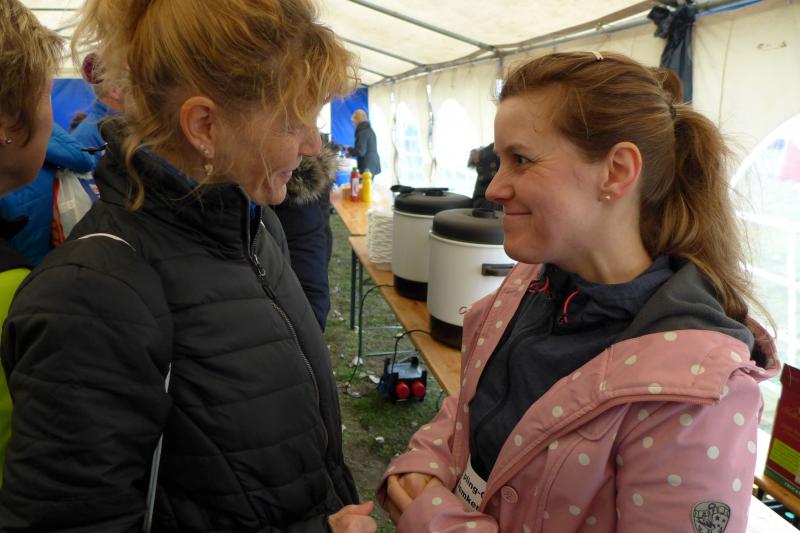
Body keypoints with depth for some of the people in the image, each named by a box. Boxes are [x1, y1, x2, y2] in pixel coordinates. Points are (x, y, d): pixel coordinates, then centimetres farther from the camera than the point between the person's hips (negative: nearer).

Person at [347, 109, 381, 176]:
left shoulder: (362, 133, -15)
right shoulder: (369, 130, 15)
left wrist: (349, 149, -4)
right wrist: (352, 152, 20)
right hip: (373, 165, 10)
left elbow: (361, 151, -20)